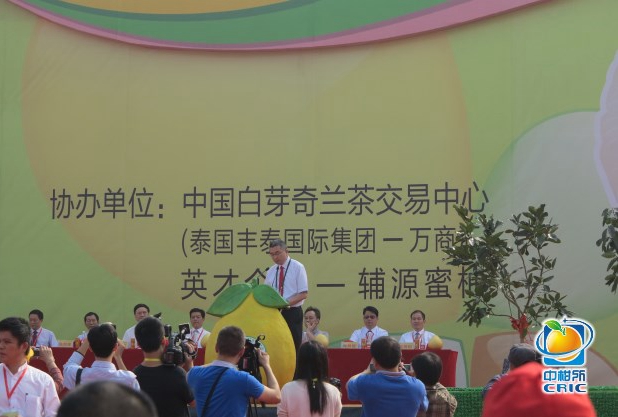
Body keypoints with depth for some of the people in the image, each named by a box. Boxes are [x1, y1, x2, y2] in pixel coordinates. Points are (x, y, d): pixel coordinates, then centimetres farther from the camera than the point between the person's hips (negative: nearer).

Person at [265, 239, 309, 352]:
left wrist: (286, 303, -23)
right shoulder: (271, 271, 11)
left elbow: (303, 294, -11)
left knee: (293, 347, -4)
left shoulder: (297, 267, -4)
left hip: (292, 313, -5)